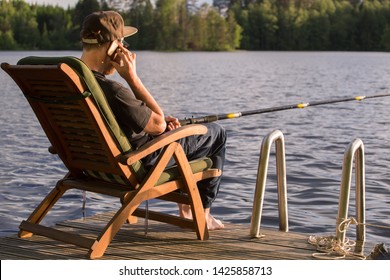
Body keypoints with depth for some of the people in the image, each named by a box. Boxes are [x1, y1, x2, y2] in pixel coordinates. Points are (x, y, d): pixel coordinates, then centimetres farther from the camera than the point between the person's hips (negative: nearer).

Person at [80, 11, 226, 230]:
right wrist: (132, 76, -24)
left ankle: (186, 206, 36)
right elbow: (158, 125, -23)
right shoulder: (110, 90, -37)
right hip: (141, 162, -8)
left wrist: (160, 119, 5)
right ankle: (202, 212, 23)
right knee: (216, 134, 10)